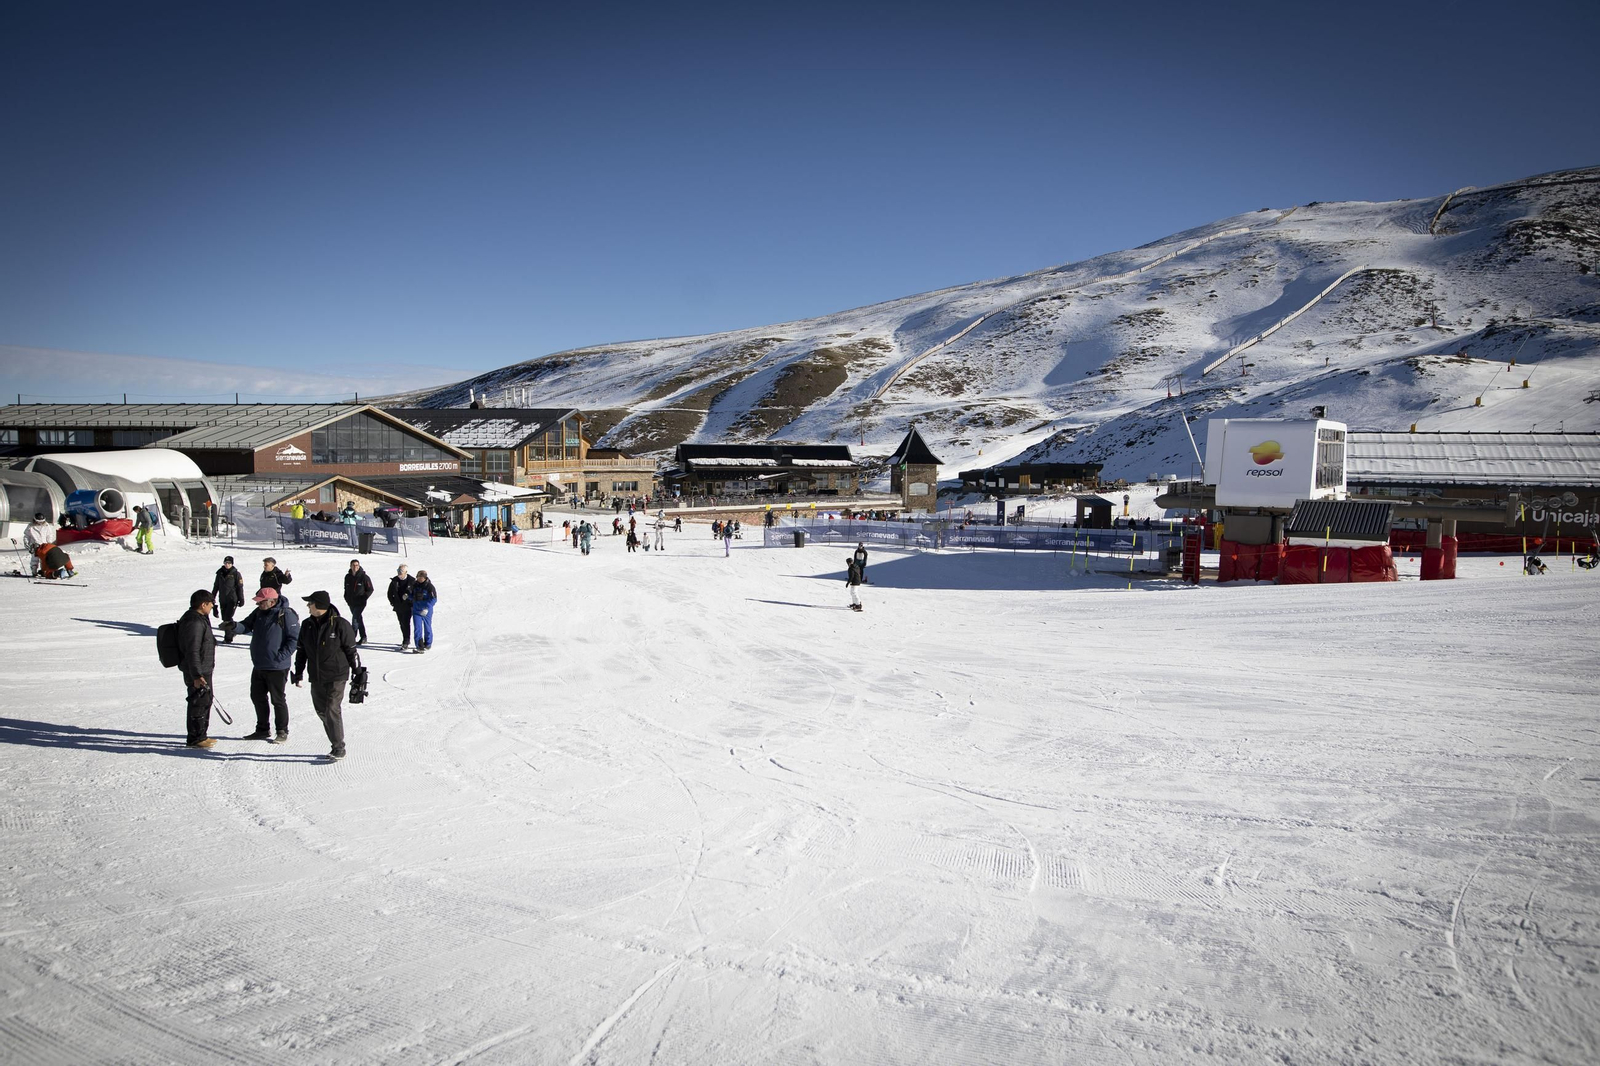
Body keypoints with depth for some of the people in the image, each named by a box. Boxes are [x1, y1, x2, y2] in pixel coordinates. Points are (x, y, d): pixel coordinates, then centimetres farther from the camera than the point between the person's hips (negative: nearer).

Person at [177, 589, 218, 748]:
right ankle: (195, 738, 5)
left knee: (206, 701, 18)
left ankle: (200, 736, 28)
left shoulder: (199, 619, 13)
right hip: (197, 673, -11)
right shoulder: (194, 623, -22)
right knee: (199, 703, -3)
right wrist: (197, 675, -25)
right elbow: (192, 651, -25)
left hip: (203, 671, 11)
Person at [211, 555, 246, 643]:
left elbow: (240, 587, -3)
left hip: (232, 599, -5)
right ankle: (231, 632, 29)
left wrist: (241, 599, -5)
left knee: (228, 618, -12)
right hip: (222, 599, 5)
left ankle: (228, 638, -9)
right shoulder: (220, 573, 8)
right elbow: (216, 586, 18)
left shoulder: (236, 574, -5)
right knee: (224, 618, 9)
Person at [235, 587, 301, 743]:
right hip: (258, 666, 8)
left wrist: (281, 656, -21)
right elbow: (247, 625, 6)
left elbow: (294, 639, -16)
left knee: (278, 700, 2)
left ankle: (282, 732, 14)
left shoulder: (286, 614, -16)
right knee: (257, 697, 16)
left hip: (277, 667, -8)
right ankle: (262, 730, 30)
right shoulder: (259, 612, 7)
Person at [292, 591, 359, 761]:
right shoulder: (307, 625, 6)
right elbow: (301, 650, 16)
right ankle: (336, 743, 20)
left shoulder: (340, 625, -11)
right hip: (316, 677, 6)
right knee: (321, 711, 9)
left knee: (332, 710, -10)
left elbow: (351, 650, -6)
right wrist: (298, 672, 14)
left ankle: (339, 748, -1)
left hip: (336, 676, -6)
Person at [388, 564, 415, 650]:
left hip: (408, 607, -5)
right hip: (398, 606, 5)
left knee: (406, 623, -12)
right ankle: (406, 640, 29)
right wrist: (392, 602, 8)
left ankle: (406, 643, -11)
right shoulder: (394, 581, 2)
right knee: (402, 624, 14)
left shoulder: (412, 581, -8)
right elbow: (390, 593, 13)